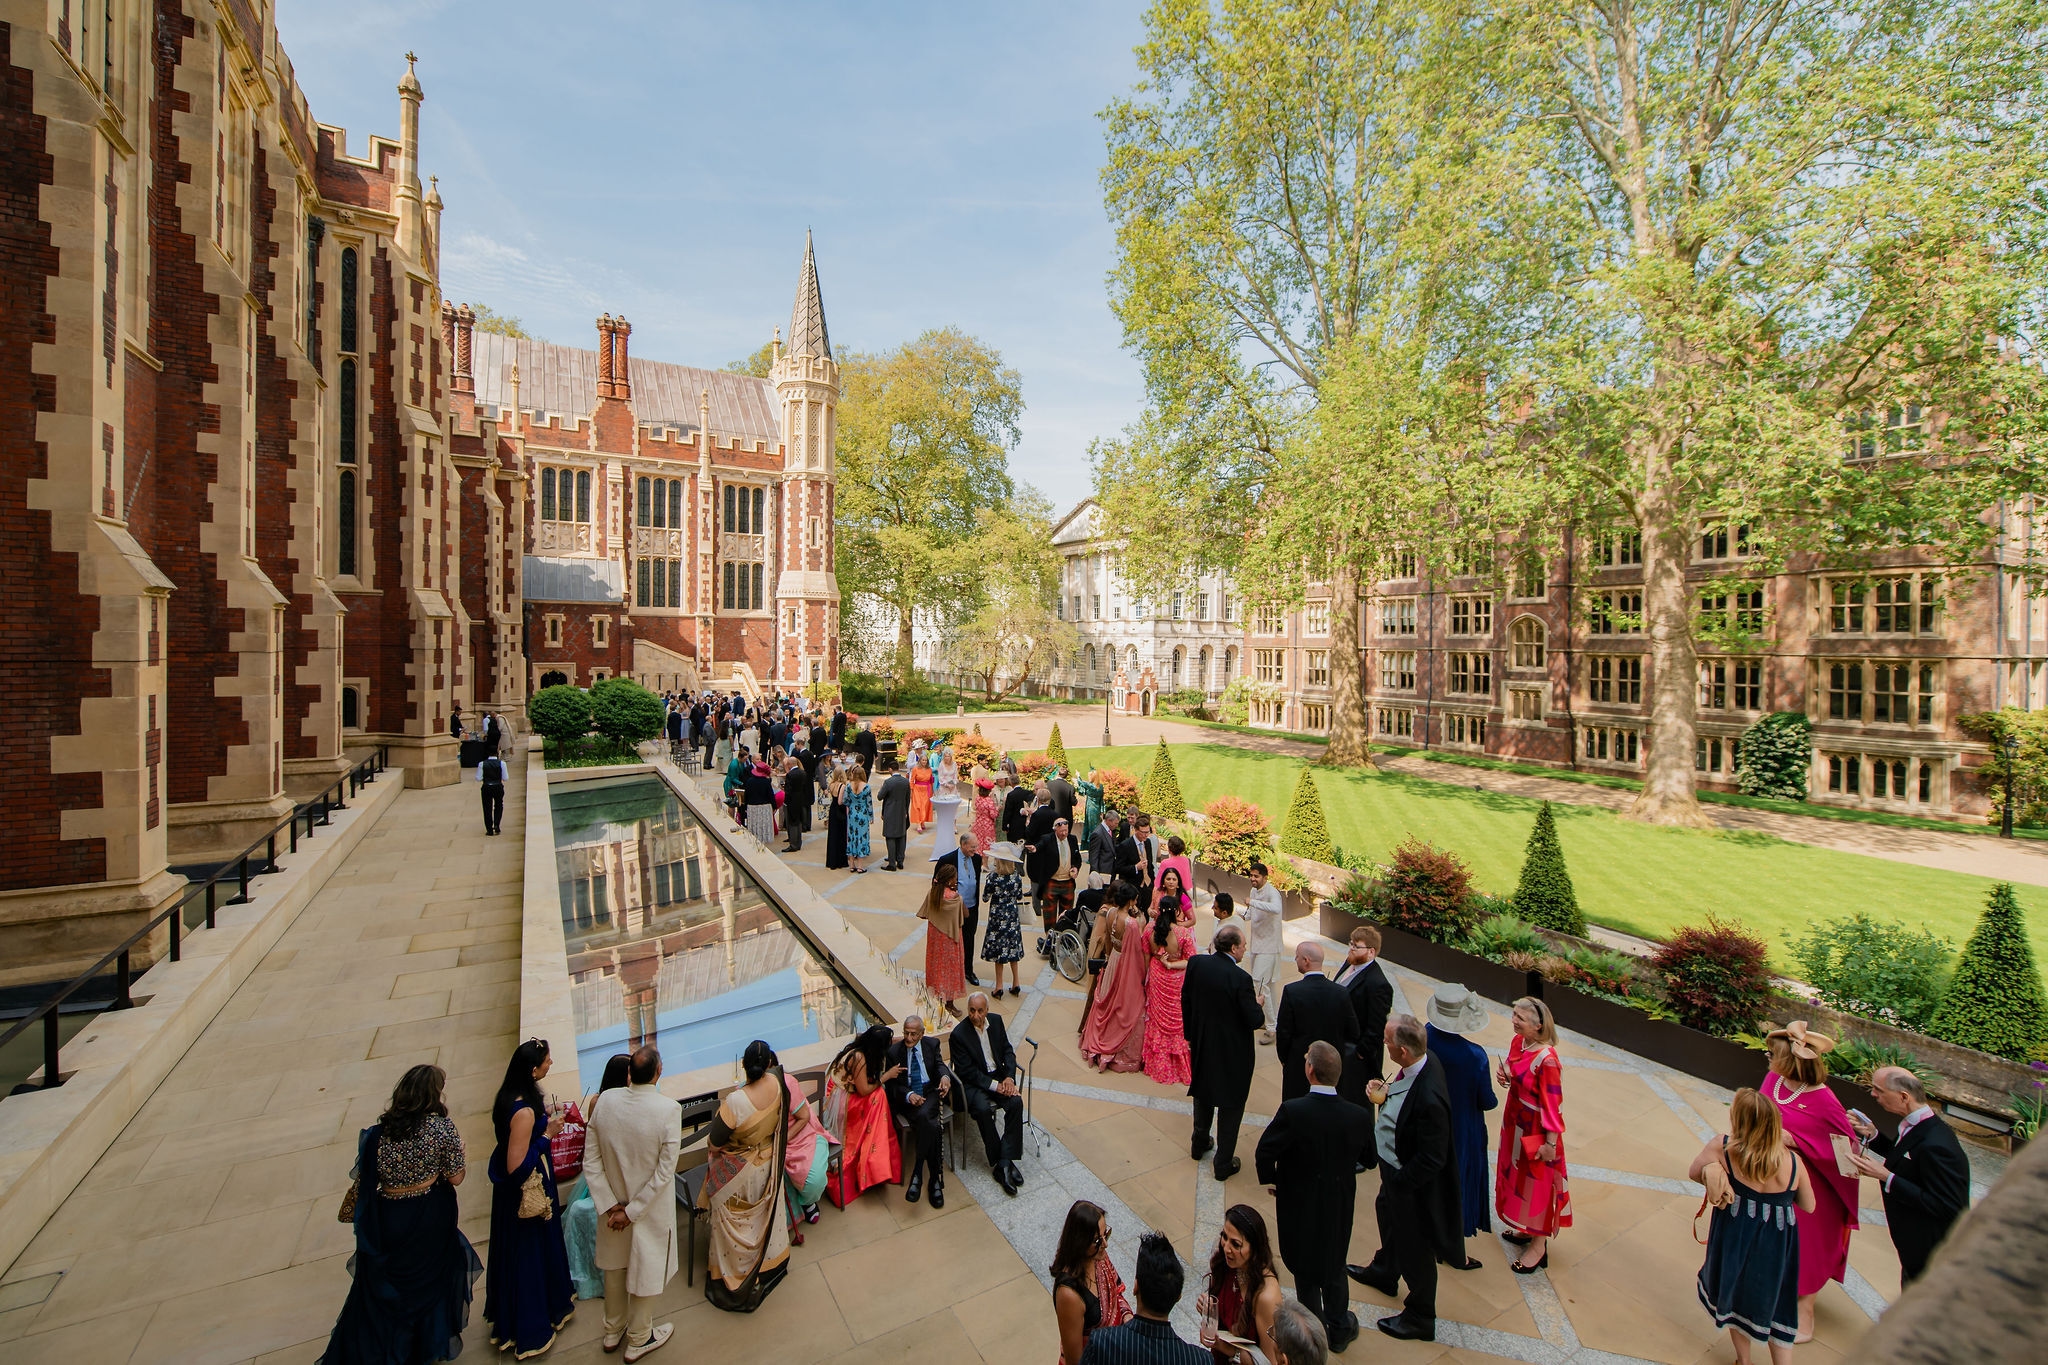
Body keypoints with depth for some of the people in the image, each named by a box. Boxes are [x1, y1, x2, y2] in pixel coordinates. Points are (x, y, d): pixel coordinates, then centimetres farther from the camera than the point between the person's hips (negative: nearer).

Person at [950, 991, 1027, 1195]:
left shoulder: (996, 1020, -2)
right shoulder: (959, 1033, -17)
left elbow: (1008, 1051, 6)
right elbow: (967, 1071, -16)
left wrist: (1009, 1077, -11)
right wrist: (994, 1086, -21)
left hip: (998, 1076, 4)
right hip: (973, 1082, -4)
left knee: (1016, 1102, -22)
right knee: (983, 1109, -32)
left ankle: (1005, 1159, -15)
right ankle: (998, 1162, -16)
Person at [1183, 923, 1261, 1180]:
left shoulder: (1196, 964, -11)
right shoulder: (1240, 978, -28)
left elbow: (1185, 1001, 0)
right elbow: (1253, 1020, -21)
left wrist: (1190, 1034, 14)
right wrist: (1257, 1004, 1)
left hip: (1202, 1045, 5)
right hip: (1232, 1051, -5)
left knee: (1203, 1094, 26)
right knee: (1231, 1104, 14)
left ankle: (1199, 1144, 45)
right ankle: (1224, 1164, 27)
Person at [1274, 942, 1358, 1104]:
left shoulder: (1292, 991, -19)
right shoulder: (1341, 992, -9)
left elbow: (1283, 1032, -13)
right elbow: (1353, 1033, -1)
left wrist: (1283, 1058, 4)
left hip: (1298, 1066, -3)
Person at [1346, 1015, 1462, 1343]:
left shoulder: (1428, 1097, -40)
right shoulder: (1423, 1062, -14)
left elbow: (1431, 1159, -30)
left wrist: (1398, 1182, -19)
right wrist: (1386, 1097, -12)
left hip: (1410, 1182, -9)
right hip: (1394, 1168, 9)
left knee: (1413, 1247, 16)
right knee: (1388, 1217, 33)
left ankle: (1420, 1319, 43)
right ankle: (1384, 1272, 61)